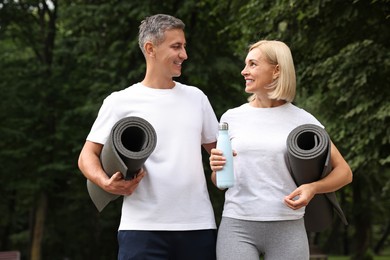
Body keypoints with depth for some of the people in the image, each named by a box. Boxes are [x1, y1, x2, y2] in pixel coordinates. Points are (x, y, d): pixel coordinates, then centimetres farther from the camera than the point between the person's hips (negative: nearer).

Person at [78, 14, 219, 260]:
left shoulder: (196, 97, 15)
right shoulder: (120, 102, 3)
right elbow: (88, 155, 3)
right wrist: (106, 183, -16)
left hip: (198, 224, 3)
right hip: (143, 227, -3)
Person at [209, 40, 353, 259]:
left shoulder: (302, 120, 3)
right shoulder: (232, 117, 8)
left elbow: (344, 172, 4)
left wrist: (313, 188, -16)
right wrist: (216, 168, -8)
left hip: (287, 227, -1)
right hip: (237, 225, 1)